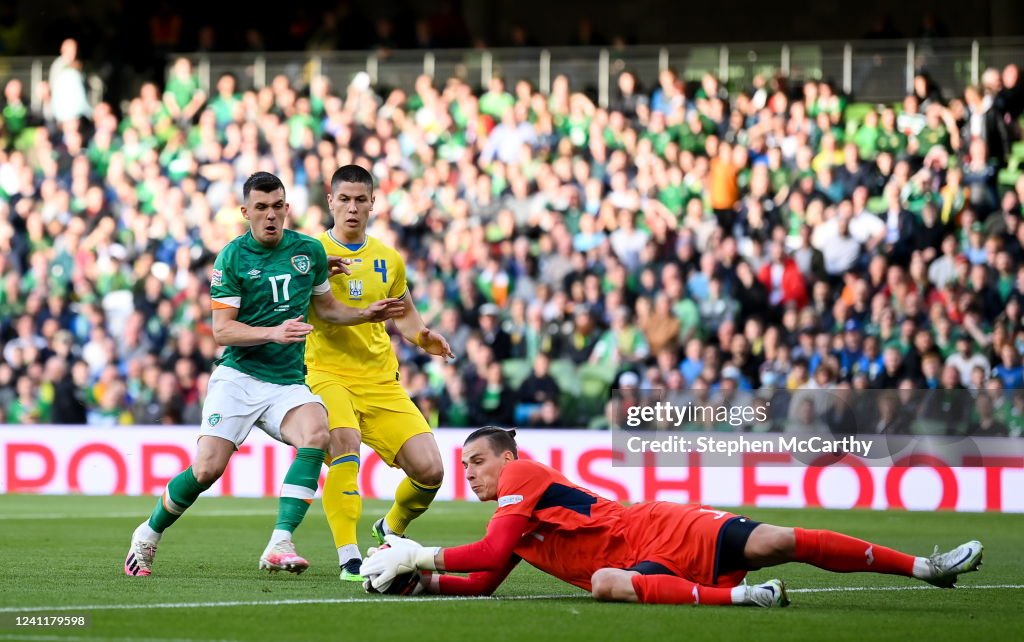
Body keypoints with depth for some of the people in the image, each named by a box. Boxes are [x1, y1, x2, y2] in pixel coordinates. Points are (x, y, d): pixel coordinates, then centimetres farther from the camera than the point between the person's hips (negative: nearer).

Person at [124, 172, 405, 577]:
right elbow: (222, 330, -9)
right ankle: (148, 535, 15)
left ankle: (279, 546, -32)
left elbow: (324, 306, 24)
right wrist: (274, 333, -23)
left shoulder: (310, 250, 6)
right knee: (207, 468, -14)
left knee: (316, 433, -29)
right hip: (238, 377, -3)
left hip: (288, 382, 3)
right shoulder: (232, 257, -5)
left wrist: (367, 314, 9)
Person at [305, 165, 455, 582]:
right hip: (328, 373, -4)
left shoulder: (388, 259, 13)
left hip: (381, 380, 4)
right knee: (346, 440, -35)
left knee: (429, 470, -6)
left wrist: (421, 336, 4)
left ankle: (391, 529, 28)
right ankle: (349, 558, -31)